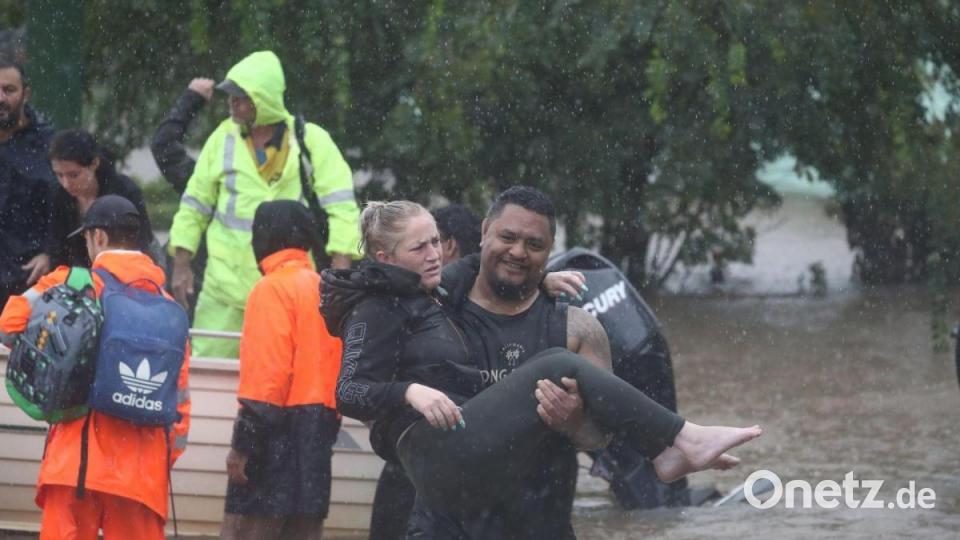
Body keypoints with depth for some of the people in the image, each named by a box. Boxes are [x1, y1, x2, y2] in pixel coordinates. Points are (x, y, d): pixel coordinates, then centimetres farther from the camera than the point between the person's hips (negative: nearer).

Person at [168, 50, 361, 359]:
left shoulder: (312, 141, 0)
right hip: (226, 286, 2)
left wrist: (340, 267, -13)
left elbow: (341, 207, -3)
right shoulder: (224, 138, 8)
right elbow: (195, 205, 15)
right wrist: (181, 265, 11)